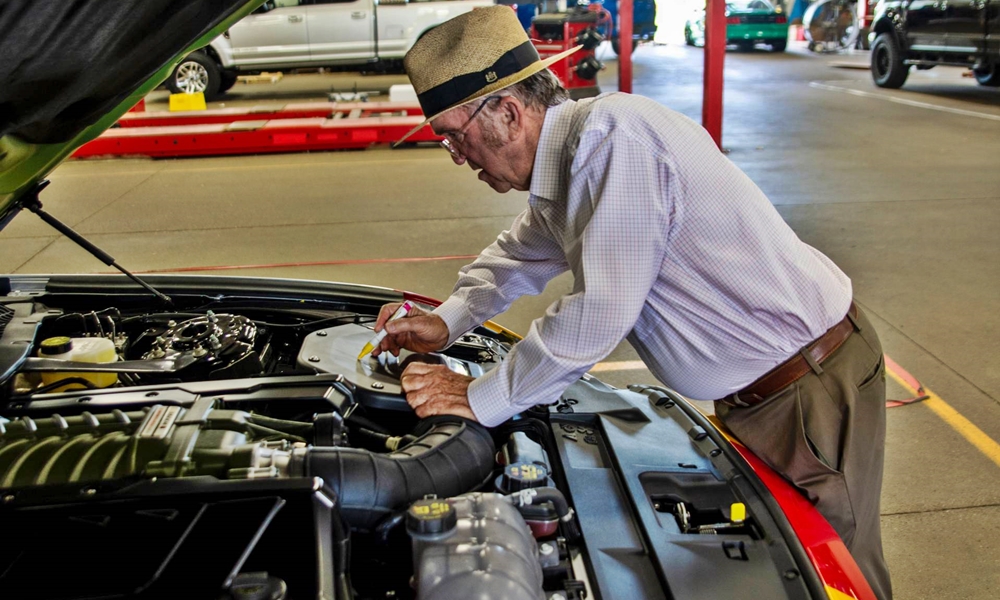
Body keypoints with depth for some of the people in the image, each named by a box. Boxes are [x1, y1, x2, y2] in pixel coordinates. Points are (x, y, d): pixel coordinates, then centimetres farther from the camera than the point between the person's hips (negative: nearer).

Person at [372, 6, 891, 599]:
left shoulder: (612, 136, -27)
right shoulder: (566, 154, 5)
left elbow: (596, 317, -29)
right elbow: (522, 252, 23)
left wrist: (480, 400, -18)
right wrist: (447, 321, 10)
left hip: (813, 388, -9)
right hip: (752, 390, 9)